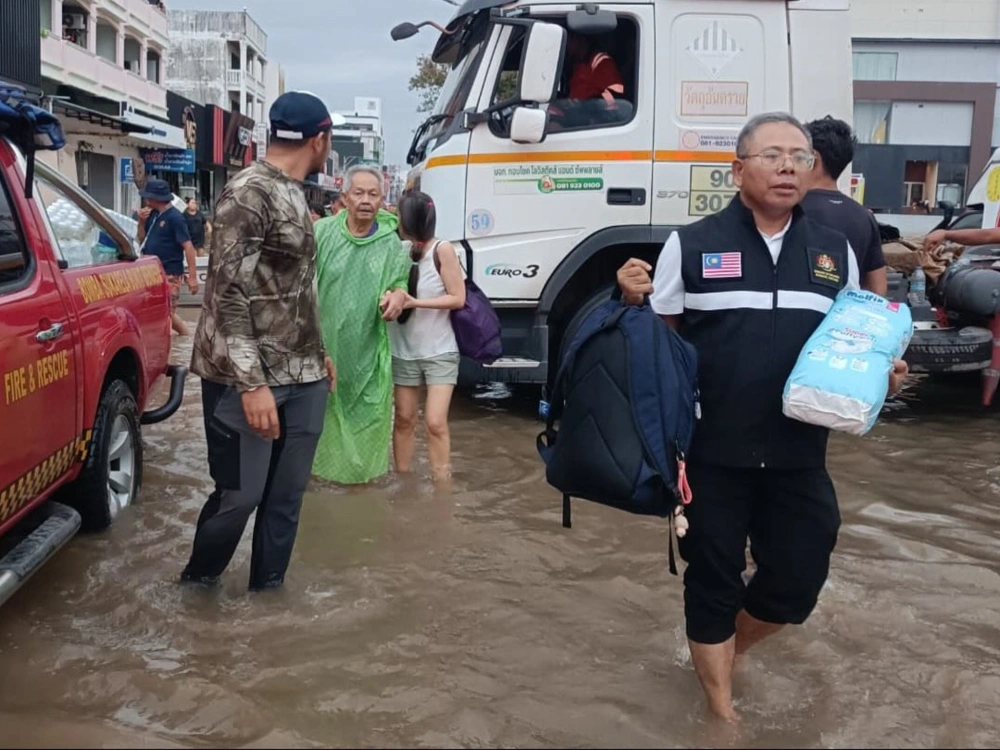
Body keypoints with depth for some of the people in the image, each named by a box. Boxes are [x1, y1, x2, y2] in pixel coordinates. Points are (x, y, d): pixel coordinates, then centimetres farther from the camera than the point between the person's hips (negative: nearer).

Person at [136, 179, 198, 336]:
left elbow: (188, 246, -17)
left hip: (169, 274, -8)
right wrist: (141, 222, -1)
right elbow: (141, 240, 18)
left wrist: (192, 276, -22)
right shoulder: (152, 214, 9)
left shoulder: (174, 217, -13)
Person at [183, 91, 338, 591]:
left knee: (287, 494, 11)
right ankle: (197, 582, 26)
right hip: (249, 380, -8)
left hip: (301, 377, 8)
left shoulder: (292, 194, 14)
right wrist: (251, 383, -22)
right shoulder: (249, 193, -14)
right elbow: (228, 292, -18)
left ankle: (267, 589, 25)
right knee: (240, 493, 2)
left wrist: (318, 352, 22)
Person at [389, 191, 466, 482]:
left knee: (436, 423, -8)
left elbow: (458, 298, -12)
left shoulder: (442, 250, -11)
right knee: (403, 419, 11)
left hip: (439, 352, -4)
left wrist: (415, 302, -20)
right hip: (403, 351, 4)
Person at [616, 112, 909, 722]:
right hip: (711, 455, -3)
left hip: (798, 457, 3)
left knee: (797, 582, 11)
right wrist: (633, 299, -18)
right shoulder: (693, 244, -1)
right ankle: (722, 706, 31)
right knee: (713, 580, 10)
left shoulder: (835, 251, 8)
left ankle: (729, 648, 42)